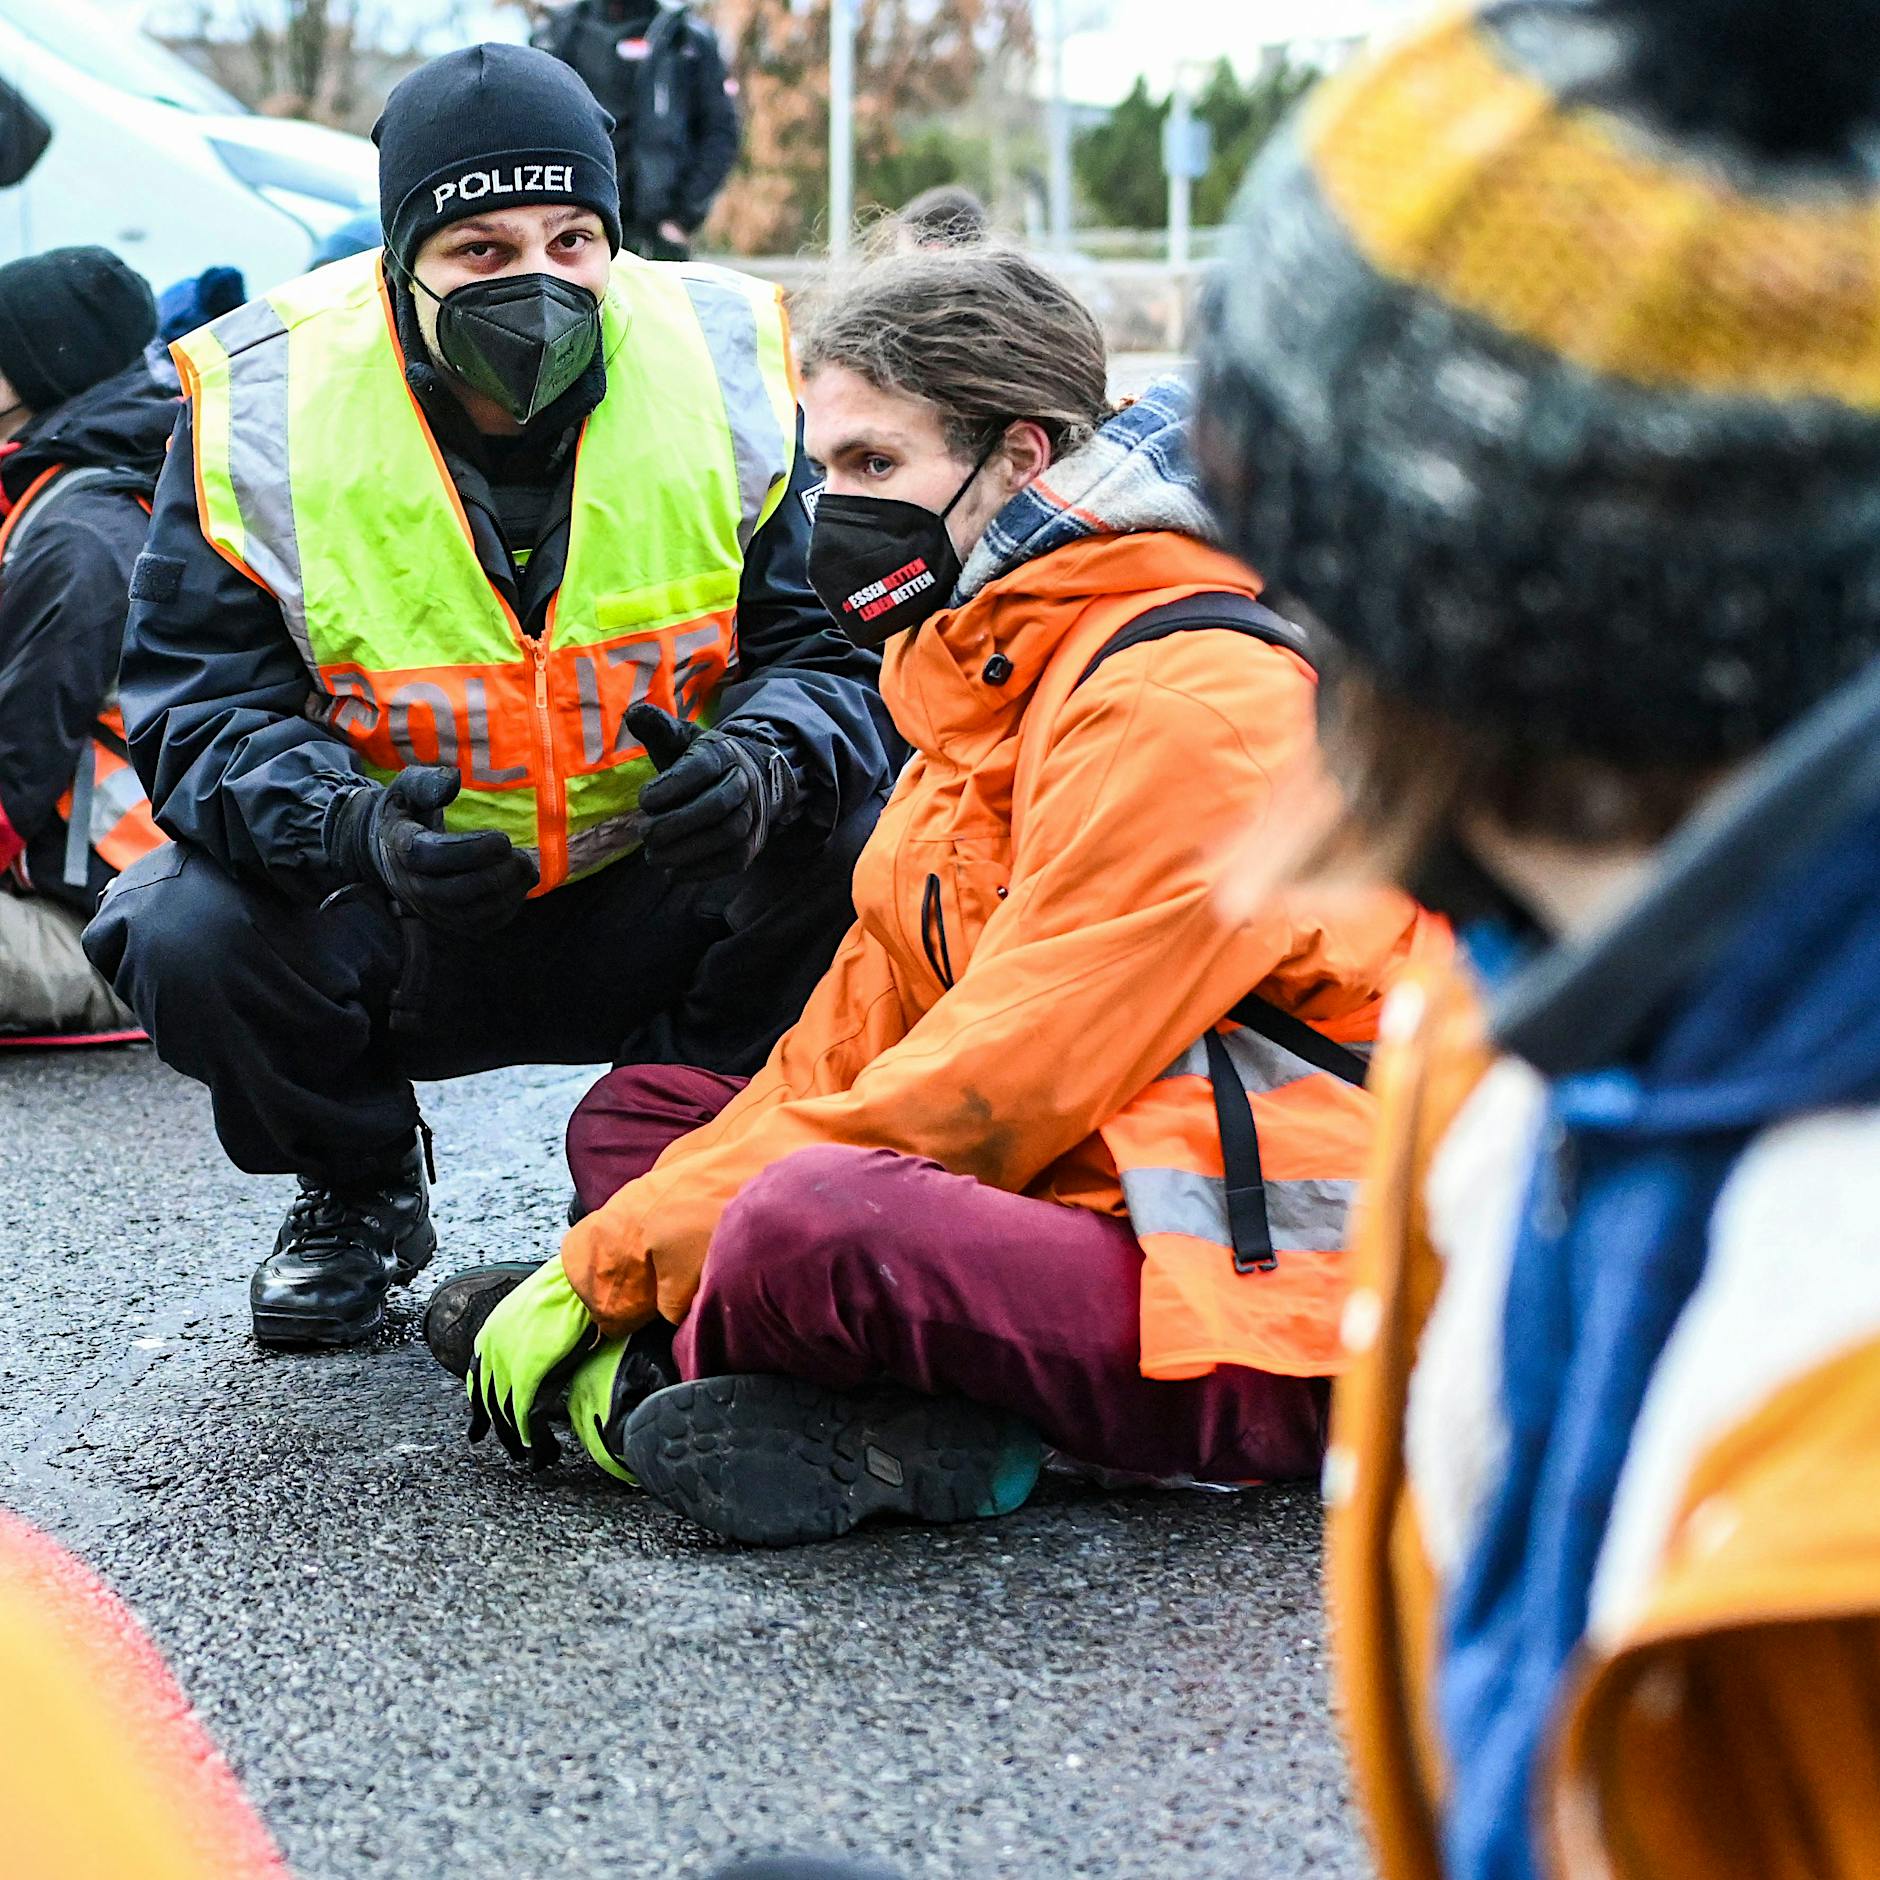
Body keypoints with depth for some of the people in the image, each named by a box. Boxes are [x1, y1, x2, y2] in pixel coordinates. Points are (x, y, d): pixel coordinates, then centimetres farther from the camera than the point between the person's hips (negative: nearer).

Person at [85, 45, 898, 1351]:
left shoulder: (727, 374, -10)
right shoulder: (266, 410, -13)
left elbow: (840, 644, -9)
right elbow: (201, 705, -14)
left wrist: (767, 762, -35)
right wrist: (350, 826, -36)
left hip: (660, 912, 1)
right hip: (384, 923, 0)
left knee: (871, 824, -27)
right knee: (192, 938, -29)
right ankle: (361, 1194, 7)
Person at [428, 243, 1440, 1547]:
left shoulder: (1180, 701, -17)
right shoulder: (988, 683, 15)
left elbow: (991, 1092, -19)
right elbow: (854, 1042, 11)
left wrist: (609, 1268, -14)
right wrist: (621, 1240, -4)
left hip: (1274, 1335, -11)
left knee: (808, 1221, -37)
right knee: (643, 1108, 10)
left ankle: (643, 1363, -5)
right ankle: (903, 1423, -15)